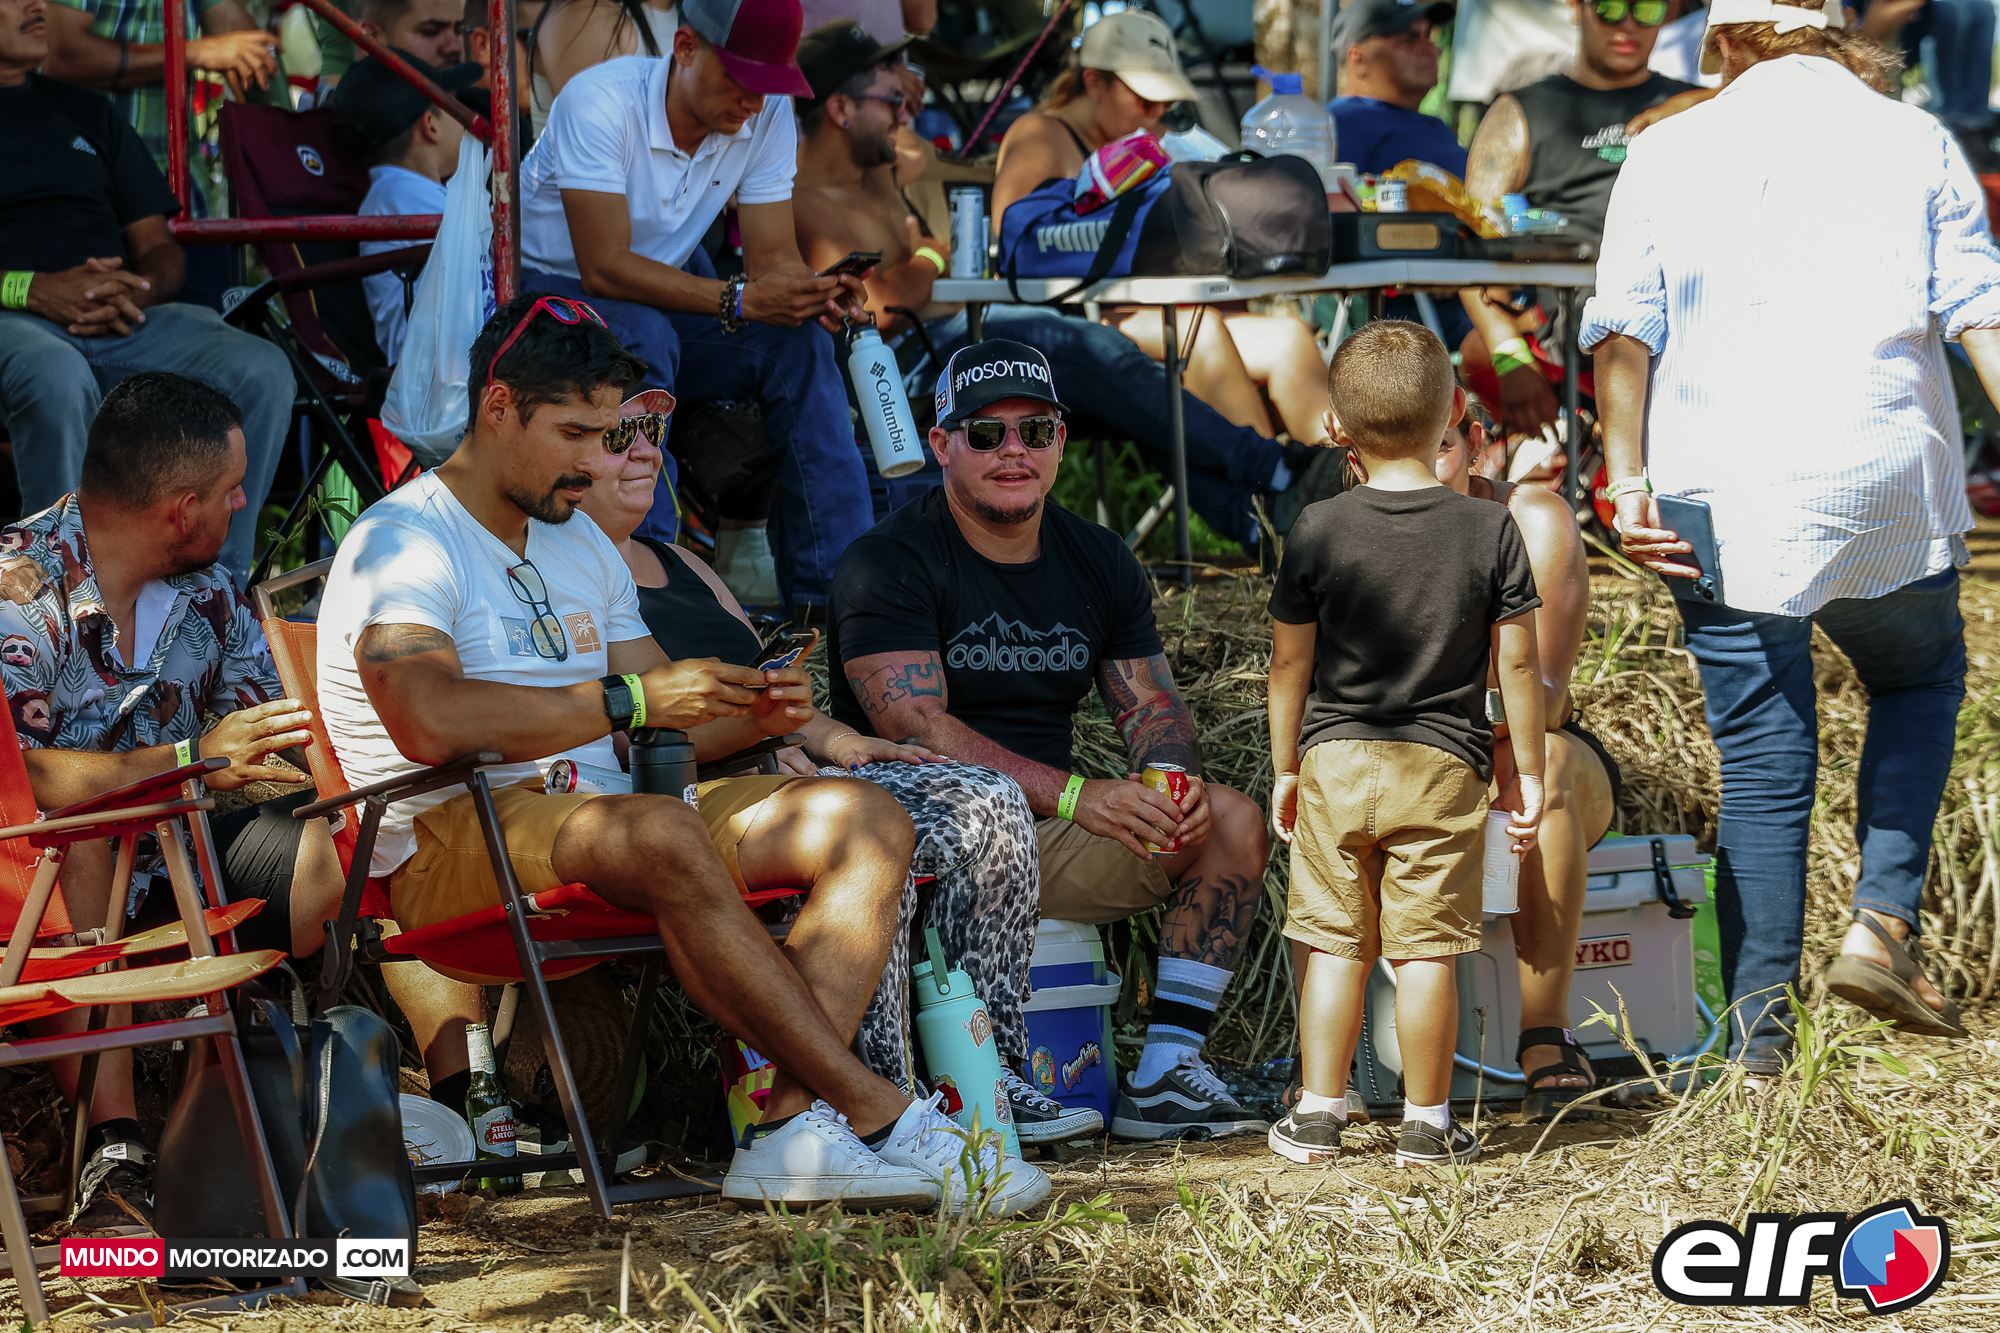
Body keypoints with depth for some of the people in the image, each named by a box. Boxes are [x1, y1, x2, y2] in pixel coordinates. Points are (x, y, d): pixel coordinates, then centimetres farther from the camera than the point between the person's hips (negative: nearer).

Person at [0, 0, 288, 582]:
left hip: (124, 320, 5)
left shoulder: (86, 112, 27)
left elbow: (158, 245, 23)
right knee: (57, 380, -41)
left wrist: (138, 294, -2)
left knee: (259, 370, -23)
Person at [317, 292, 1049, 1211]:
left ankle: (794, 1124, -31)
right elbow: (429, 722, -24)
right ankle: (875, 1113, -33)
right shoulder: (404, 541, -6)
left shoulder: (582, 547, 23)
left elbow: (666, 730, 22)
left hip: (608, 811, 8)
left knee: (867, 820, -11)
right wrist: (629, 700, -23)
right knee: (664, 836, -39)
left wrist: (747, 716, -3)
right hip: (458, 840, -8)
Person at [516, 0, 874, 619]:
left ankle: (834, 588, -21)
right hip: (553, 289, -5)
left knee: (798, 341, -20)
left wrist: (813, 292, -36)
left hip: (667, 292, 5)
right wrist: (739, 300, -40)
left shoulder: (767, 116, -9)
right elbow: (605, 268, -32)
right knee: (642, 337, -37)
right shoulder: (600, 103, -27)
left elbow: (772, 255, -11)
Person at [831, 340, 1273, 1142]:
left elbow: (1151, 704, 13)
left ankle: (1165, 1073, -13)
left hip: (1046, 838, 7)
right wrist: (1074, 796, -27)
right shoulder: (890, 563, -9)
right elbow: (913, 726, -20)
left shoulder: (1099, 562, 13)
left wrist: (1169, 776, -13)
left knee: (1230, 821, -8)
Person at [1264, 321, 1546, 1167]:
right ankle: (1426, 1125, 9)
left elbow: (1289, 660, 1)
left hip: (1336, 758, 1)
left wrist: (1285, 765, 12)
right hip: (1445, 768, -1)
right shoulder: (1491, 532, -5)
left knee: (1336, 946, 9)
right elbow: (1517, 663, -2)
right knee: (1426, 951, 3)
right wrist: (1528, 773, 7)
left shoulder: (1317, 531, -5)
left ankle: (1318, 1114, 13)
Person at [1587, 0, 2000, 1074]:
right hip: (1882, 485, -1)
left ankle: (1759, 1034, 5)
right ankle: (1884, 921, 6)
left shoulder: (1666, 154, 7)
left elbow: (1621, 334, 1)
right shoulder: (1913, 142, 6)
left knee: (1760, 758, 7)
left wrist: (1629, 479, 2)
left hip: (1717, 500, 1)